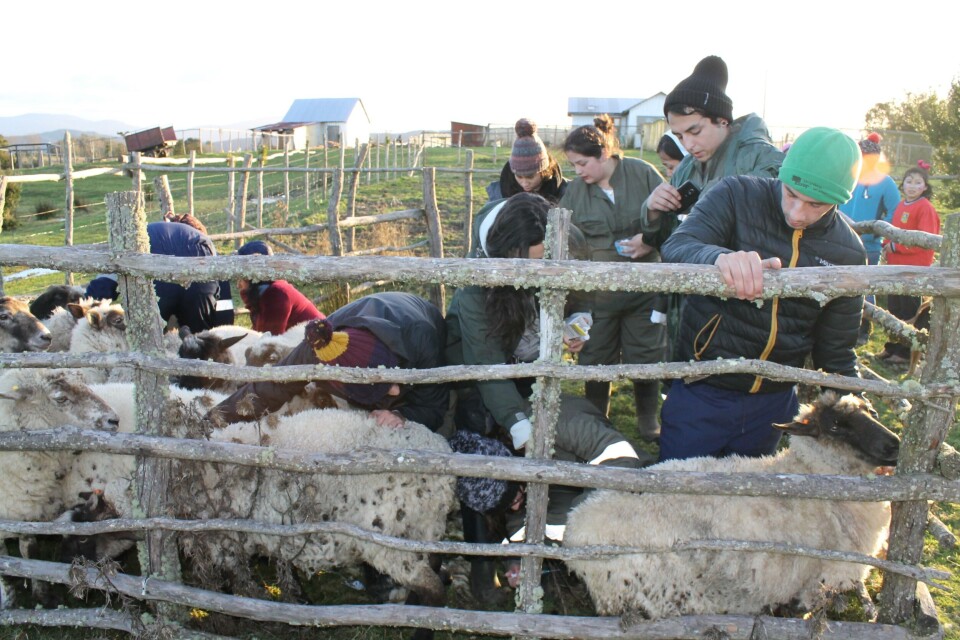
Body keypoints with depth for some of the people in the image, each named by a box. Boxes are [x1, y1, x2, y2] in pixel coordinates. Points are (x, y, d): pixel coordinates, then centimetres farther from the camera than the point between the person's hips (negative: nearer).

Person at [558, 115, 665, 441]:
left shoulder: (642, 173, -7)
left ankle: (649, 420, 31)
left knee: (645, 355, 10)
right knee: (595, 358, 10)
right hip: (597, 290, 2)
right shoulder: (575, 190, 0)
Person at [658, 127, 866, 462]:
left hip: (773, 407, 3)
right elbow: (676, 248, -28)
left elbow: (836, 351, 5)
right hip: (700, 393, -2)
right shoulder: (737, 196, -12)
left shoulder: (847, 254, -3)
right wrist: (719, 257, -48)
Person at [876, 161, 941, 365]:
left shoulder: (925, 208, -12)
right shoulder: (901, 205, 12)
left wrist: (896, 246, -17)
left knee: (909, 312, -1)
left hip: (914, 268, -8)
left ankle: (906, 353, 7)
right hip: (896, 265, 8)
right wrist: (887, 245, 2)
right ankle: (892, 347, 25)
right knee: (894, 309, 14)